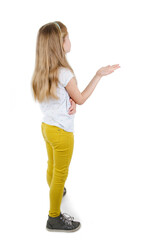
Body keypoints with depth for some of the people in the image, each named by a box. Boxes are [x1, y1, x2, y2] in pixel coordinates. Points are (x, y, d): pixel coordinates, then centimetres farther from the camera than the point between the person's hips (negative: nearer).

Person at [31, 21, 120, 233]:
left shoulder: (42, 72, 0)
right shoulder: (64, 72, -25)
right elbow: (80, 98, -12)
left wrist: (69, 101, -10)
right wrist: (99, 75, -10)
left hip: (46, 126, 8)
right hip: (62, 132, -8)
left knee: (52, 166, 27)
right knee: (61, 173, 8)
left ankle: (55, 192, 53)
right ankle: (54, 218, 23)